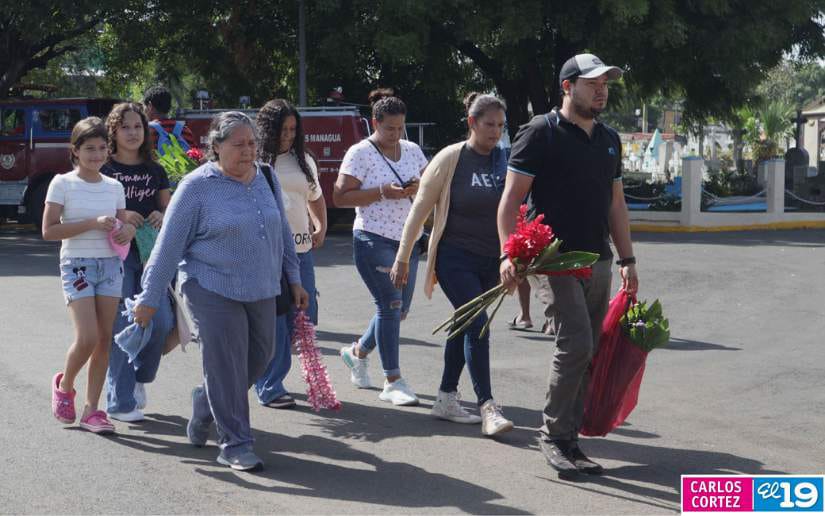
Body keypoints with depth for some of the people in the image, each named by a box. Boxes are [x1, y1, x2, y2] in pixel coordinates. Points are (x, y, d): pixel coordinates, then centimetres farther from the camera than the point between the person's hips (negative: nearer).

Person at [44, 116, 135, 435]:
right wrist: (93, 223, -18)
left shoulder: (114, 187, 9)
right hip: (77, 265, -5)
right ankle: (63, 386, 16)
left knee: (104, 340, 2)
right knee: (87, 338, -14)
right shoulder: (62, 184, -5)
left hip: (110, 265, 5)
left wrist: (128, 230, -7)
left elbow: (123, 223, 19)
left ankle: (91, 409, 10)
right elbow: (49, 230, -10)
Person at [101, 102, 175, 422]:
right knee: (122, 327, -5)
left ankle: (139, 375, 22)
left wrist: (163, 217, -6)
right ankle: (120, 402, 2)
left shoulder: (155, 171, 12)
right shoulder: (103, 170, 0)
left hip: (151, 253, 4)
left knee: (162, 322, -4)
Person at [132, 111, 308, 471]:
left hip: (261, 291, 6)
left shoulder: (266, 179, 8)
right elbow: (169, 244, -7)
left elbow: (282, 232, 19)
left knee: (259, 359, 13)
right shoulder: (197, 186, -9)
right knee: (228, 367, -5)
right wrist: (150, 297, -7)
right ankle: (234, 445, 6)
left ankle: (206, 403, 37)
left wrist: (293, 278, 17)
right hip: (214, 290, -6)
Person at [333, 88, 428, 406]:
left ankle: (358, 351, 35)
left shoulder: (412, 150, 11)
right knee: (390, 304, -12)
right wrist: (382, 192, -19)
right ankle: (393, 382, -6)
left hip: (407, 240, 7)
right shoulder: (360, 153, -6)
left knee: (400, 309, 11)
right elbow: (340, 197, -10)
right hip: (374, 240, -7)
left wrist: (419, 188, -6)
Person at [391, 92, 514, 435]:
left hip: (491, 262, 5)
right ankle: (487, 408, -13)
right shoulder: (450, 159, -8)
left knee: (465, 325, 13)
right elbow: (420, 209, -4)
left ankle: (446, 400, 24)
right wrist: (402, 257, -4)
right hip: (455, 258, -5)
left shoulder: (505, 160, 4)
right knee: (478, 324, -15)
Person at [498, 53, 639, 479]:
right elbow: (511, 198, -9)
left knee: (585, 356, 6)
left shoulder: (609, 140, 17)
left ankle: (567, 442, 14)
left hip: (598, 263, 7)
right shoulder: (541, 133, -5)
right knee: (575, 343, -18)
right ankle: (553, 435, -3)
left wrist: (627, 259, 18)